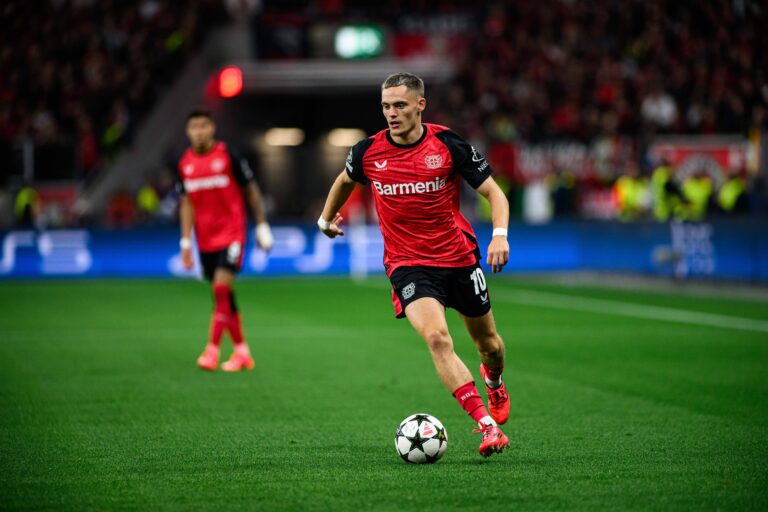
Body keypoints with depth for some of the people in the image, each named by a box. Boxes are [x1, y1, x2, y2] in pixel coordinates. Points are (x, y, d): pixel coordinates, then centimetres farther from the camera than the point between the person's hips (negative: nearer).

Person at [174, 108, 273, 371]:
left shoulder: (227, 154, -7)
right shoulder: (185, 163, 5)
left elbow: (250, 189, 0)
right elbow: (187, 203, 10)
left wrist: (262, 226, 0)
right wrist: (186, 242, 5)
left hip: (231, 232, -5)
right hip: (205, 239, 5)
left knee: (222, 288, -17)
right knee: (224, 296, 8)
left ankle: (212, 349, -15)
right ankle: (242, 352, 17)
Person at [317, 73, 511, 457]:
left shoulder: (448, 144, -10)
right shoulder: (368, 152, -4)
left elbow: (493, 192, -6)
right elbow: (345, 180, 20)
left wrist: (500, 234, -23)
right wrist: (326, 218, 31)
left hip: (459, 259, 1)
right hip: (408, 265, -1)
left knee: (488, 343, 15)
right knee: (437, 338, -26)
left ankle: (494, 383, 53)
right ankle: (487, 426, -28)